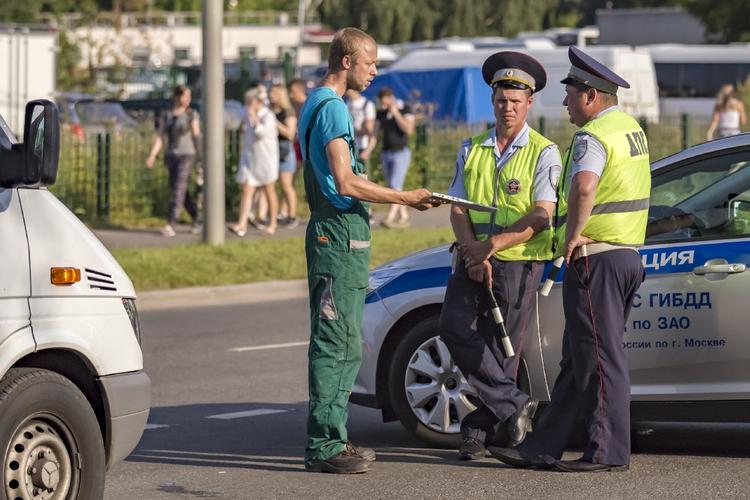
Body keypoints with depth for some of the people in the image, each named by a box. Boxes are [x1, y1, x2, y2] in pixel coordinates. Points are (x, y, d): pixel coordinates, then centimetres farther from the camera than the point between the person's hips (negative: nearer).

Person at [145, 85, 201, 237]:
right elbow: (159, 137, 5)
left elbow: (196, 136, 0)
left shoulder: (192, 115, 0)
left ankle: (170, 225, -18)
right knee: (182, 192, 10)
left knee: (178, 190, -13)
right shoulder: (167, 116, 9)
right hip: (171, 156, 5)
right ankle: (196, 221, 25)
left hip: (186, 156, -5)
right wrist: (152, 156, -6)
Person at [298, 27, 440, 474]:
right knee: (337, 344, -9)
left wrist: (402, 196, 23)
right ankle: (324, 447, -8)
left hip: (341, 235, 11)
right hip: (339, 234, -11)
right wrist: (405, 197, -12)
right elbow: (345, 184, -20)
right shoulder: (332, 108, -14)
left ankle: (332, 438, 19)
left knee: (345, 344, 14)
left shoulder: (319, 104, 19)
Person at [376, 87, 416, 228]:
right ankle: (403, 218, 13)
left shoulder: (405, 109, -6)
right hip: (386, 154, 6)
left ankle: (390, 217, -24)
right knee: (392, 188, 6)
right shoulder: (381, 112, 7)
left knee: (395, 186, -16)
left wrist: (396, 113, -19)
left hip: (401, 153, -6)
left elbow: (409, 129, -19)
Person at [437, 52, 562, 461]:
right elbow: (457, 210, 9)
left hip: (518, 263, -4)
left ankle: (479, 429, 8)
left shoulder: (543, 153, -1)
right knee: (454, 328, -12)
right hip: (473, 261, 4)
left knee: (501, 347, -2)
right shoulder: (471, 149, 13)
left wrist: (491, 246, -18)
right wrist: (472, 252, -9)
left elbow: (541, 217, -10)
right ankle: (515, 405, -6)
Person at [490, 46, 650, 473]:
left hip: (596, 258, -10)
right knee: (578, 360, 11)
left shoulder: (593, 136, -15)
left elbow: (584, 186, -36)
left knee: (599, 358, -5)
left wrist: (574, 233, -23)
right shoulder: (631, 128, 16)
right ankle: (543, 448, 15)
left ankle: (609, 451, -2)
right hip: (627, 254, 10)